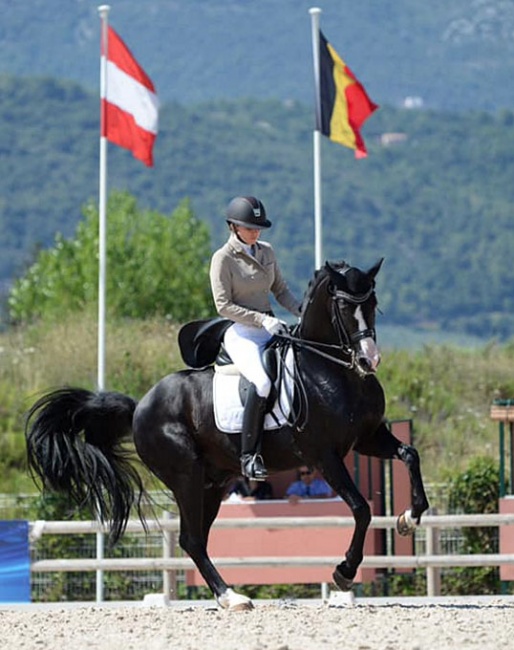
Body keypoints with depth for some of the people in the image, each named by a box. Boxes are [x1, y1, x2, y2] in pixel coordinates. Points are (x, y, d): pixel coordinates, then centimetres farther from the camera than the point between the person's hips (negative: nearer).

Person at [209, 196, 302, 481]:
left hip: (270, 329, 7)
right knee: (262, 382, -32)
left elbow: (281, 290, 19)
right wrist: (262, 320, -20)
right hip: (241, 334, -7)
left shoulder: (266, 252, 12)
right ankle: (249, 456, -28)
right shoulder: (223, 258, -7)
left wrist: (302, 311, 1)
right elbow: (224, 305, -12)